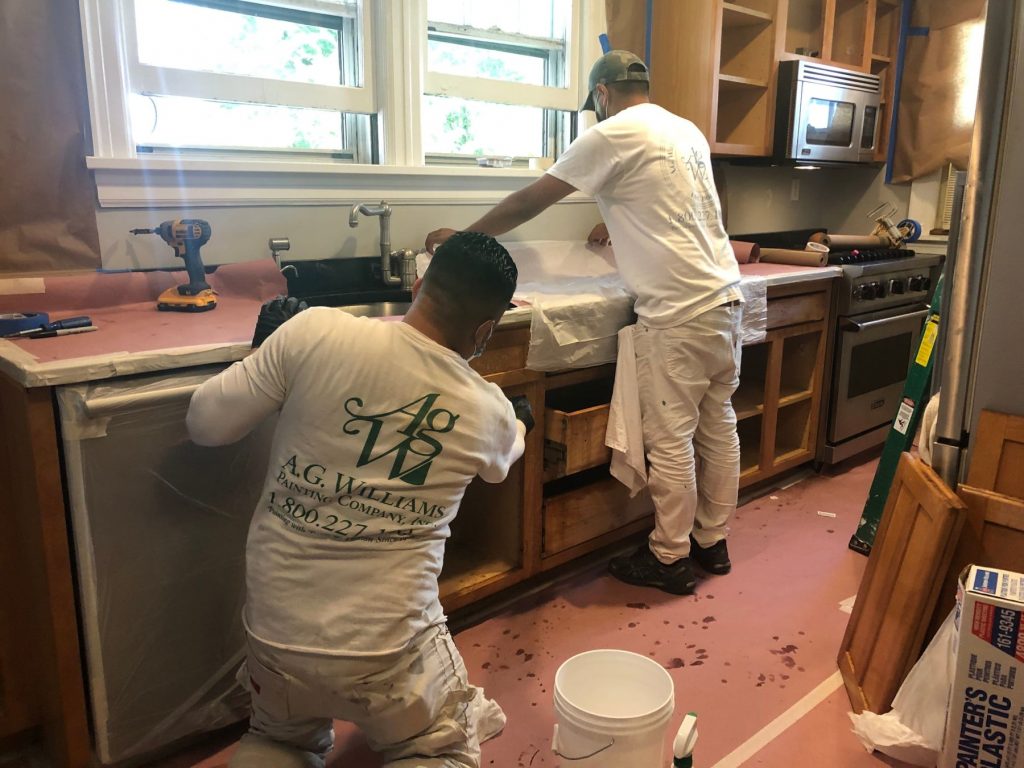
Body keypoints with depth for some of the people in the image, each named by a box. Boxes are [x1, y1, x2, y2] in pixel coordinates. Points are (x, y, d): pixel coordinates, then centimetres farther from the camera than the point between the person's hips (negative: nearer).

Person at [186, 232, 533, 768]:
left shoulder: (315, 332, -15)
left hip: (276, 634, 2)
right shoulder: (491, 415, -7)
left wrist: (273, 354, 10)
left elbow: (206, 423, -6)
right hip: (388, 648, -2)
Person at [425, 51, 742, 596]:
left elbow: (529, 202, -4)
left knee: (670, 440, 1)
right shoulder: (688, 132, 17)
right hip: (724, 299, 9)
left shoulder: (612, 135, -7)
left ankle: (669, 558, 13)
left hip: (677, 312, -9)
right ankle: (712, 541, 28)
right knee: (718, 426, 15)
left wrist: (461, 237, 7)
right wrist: (618, 227, 45)